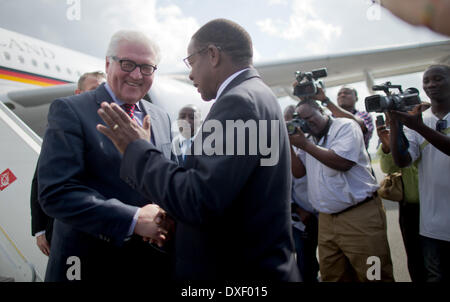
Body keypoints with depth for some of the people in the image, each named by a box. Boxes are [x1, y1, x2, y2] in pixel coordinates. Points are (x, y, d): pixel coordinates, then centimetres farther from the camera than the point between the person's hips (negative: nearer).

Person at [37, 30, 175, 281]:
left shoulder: (162, 118, 7)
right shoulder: (70, 110, -9)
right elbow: (55, 193, -18)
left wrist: (169, 219, -10)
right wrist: (133, 219, -24)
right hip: (90, 264, -5)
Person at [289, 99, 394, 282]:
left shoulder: (345, 126, -4)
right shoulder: (311, 141, 17)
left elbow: (343, 162, -19)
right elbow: (298, 172, 15)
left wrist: (304, 145, -13)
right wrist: (288, 143, 4)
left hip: (360, 216, -6)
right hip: (326, 220, 7)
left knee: (373, 276, -1)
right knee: (331, 276, 10)